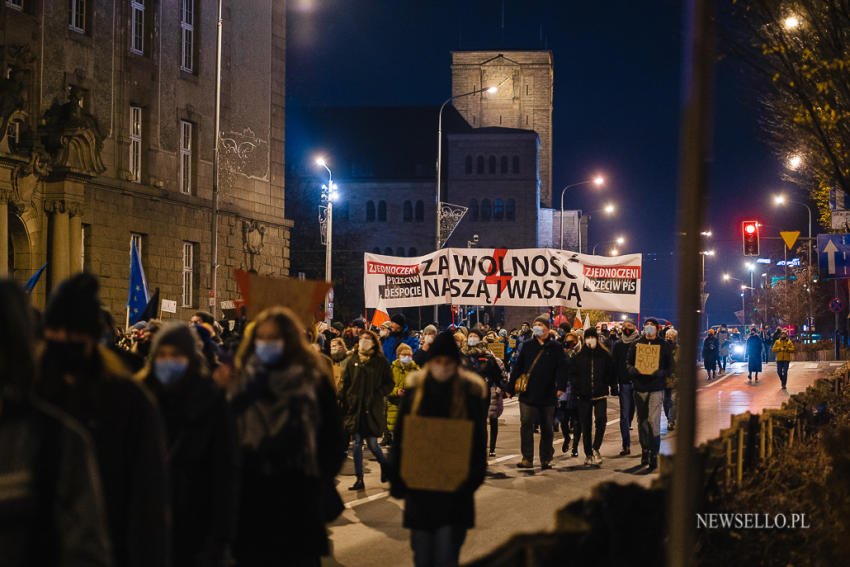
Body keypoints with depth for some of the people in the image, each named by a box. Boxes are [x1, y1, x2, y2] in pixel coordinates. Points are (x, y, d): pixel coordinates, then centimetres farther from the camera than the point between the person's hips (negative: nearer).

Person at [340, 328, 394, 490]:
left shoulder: (381, 362, 2)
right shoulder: (352, 361, 9)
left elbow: (390, 384, 3)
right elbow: (344, 384, 10)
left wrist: (377, 394, -10)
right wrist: (342, 401, 2)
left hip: (372, 408, -3)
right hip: (354, 408, 3)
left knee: (372, 444, -2)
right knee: (357, 443, 1)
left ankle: (384, 465, 28)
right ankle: (359, 479, 5)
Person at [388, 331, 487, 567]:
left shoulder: (470, 392, -3)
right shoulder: (415, 390, 2)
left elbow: (478, 440, -1)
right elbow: (401, 438, 4)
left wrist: (472, 479, -11)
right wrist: (397, 481, -1)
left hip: (454, 487, -2)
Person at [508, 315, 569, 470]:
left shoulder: (556, 348, 4)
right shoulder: (527, 346, 9)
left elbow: (561, 368, -2)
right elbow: (517, 368, 9)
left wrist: (561, 387, -16)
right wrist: (511, 387, 4)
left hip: (547, 395, -1)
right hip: (528, 394, 1)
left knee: (547, 428, 7)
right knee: (526, 425, -7)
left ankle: (546, 459, 17)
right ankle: (527, 458, -2)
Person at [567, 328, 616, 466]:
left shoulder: (605, 355, 3)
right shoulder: (579, 357, 6)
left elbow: (611, 373, 7)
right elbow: (572, 373, 11)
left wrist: (613, 389, -2)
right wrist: (576, 388, -2)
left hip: (600, 394, -1)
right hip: (584, 397, 1)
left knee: (601, 420, -19)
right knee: (586, 426, 4)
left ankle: (595, 449, -8)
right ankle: (588, 454, 13)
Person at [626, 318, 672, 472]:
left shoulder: (663, 345, 3)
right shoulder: (637, 344, 9)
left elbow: (669, 367, 3)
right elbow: (629, 364, 9)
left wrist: (659, 372, -17)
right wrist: (634, 370, -13)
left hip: (656, 388, -3)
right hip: (639, 387, 3)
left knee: (653, 420, -10)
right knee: (642, 421, 10)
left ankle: (654, 455, -8)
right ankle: (645, 450, 23)